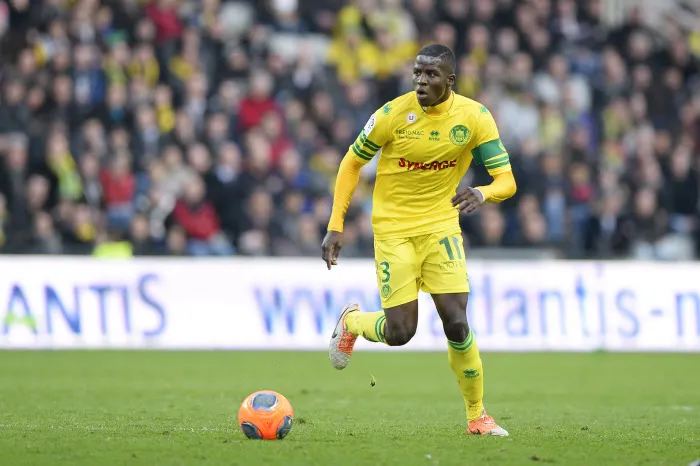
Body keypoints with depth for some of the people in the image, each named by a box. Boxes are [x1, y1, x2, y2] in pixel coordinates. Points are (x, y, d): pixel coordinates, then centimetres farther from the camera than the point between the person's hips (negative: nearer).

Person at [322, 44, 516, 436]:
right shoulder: (393, 115, -15)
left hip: (441, 225, 1)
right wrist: (336, 226, -5)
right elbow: (352, 163, -1)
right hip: (393, 229, -1)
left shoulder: (475, 118, -11)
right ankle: (351, 323, 28)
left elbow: (507, 181, -11)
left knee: (457, 323, -11)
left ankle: (477, 415, 8)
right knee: (399, 333, -8)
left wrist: (482, 194, -35)